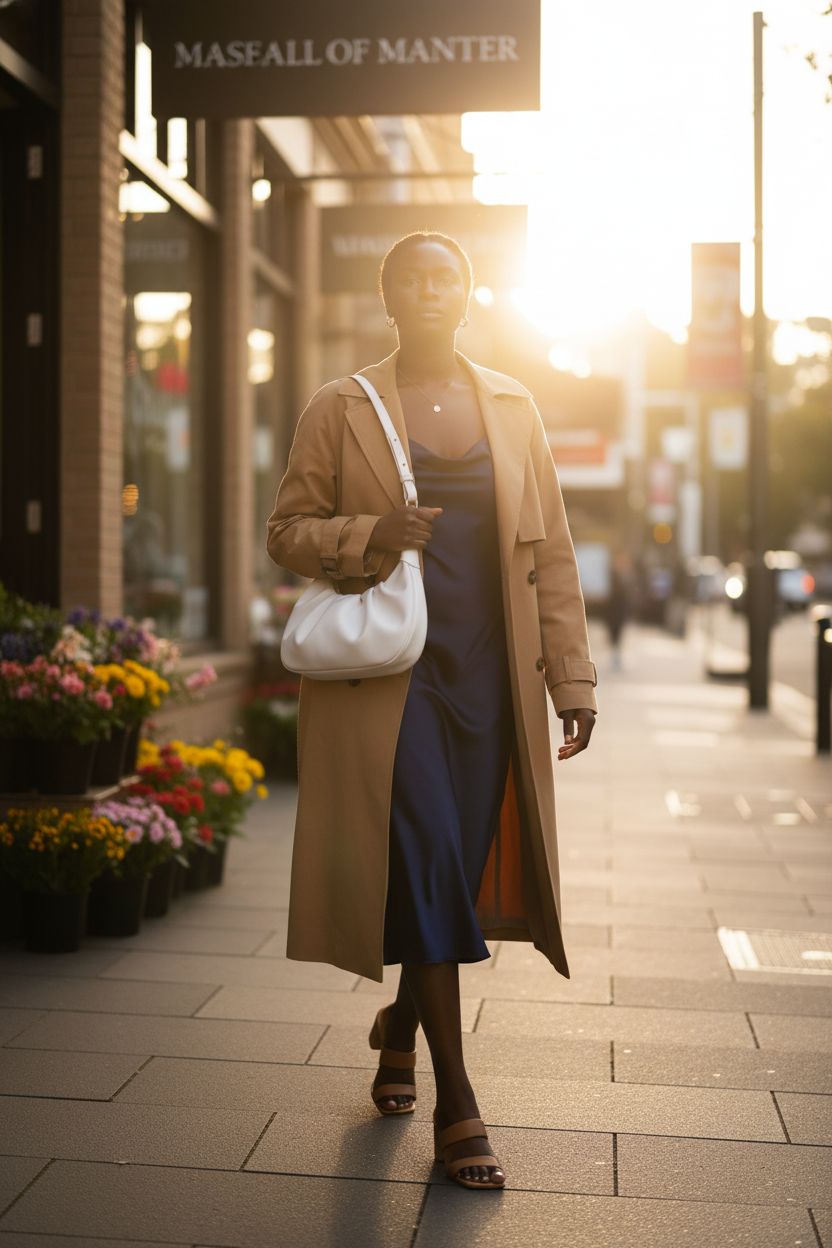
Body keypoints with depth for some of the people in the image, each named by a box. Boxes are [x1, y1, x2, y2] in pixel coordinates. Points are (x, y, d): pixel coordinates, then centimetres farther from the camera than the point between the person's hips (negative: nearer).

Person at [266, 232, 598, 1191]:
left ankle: (400, 1025, 36)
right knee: (425, 867, -9)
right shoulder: (341, 408, 3)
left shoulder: (512, 408, 10)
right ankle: (455, 1103, 1)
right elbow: (287, 530, 4)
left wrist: (572, 676, 4)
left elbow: (551, 553, 9)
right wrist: (372, 535, -15)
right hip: (388, 673, -3)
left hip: (489, 677, 3)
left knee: (459, 872, 7)